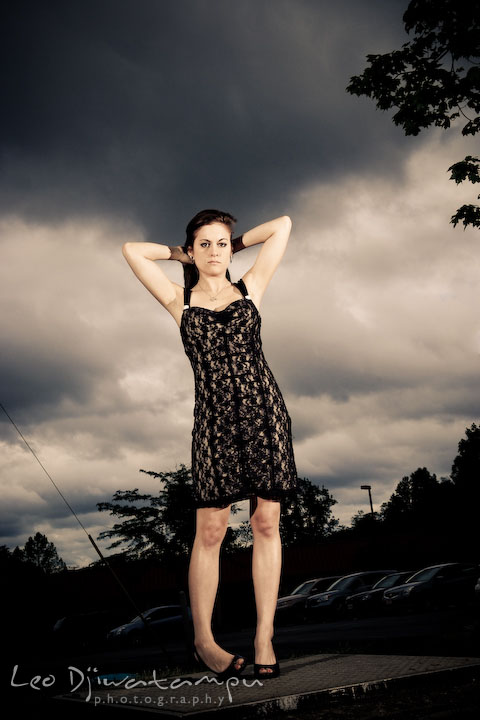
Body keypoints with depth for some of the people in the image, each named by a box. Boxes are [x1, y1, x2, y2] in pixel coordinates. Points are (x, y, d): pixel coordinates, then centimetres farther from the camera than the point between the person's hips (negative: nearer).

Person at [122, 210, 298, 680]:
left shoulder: (249, 288, 13)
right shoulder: (179, 300, 13)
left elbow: (283, 226, 15)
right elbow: (132, 250, 11)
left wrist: (236, 244, 24)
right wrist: (183, 254, 21)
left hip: (264, 411, 1)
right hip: (214, 418, -1)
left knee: (266, 525, 1)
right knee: (210, 530, -2)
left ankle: (264, 637, 8)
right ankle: (203, 640, 11)